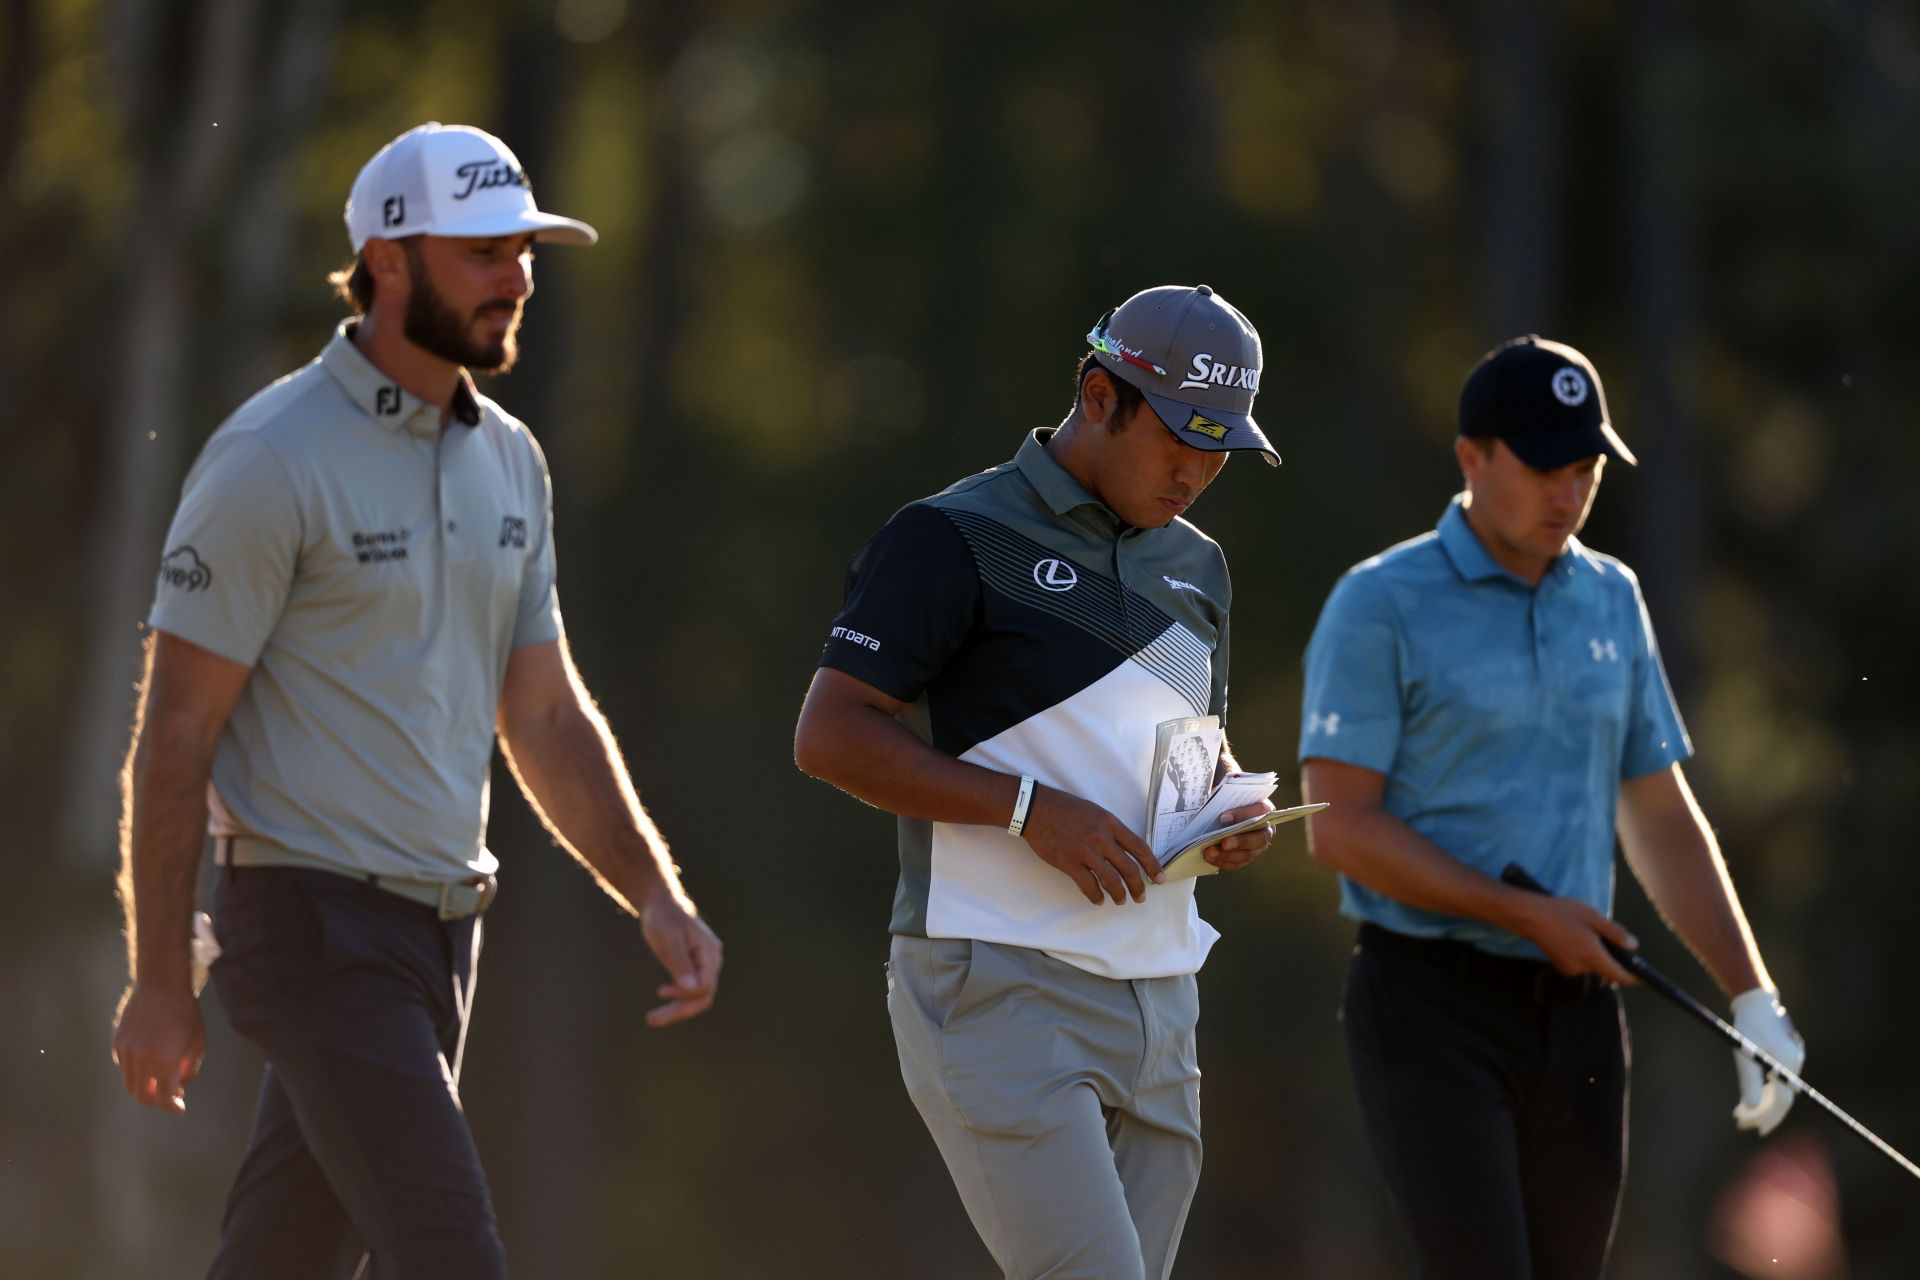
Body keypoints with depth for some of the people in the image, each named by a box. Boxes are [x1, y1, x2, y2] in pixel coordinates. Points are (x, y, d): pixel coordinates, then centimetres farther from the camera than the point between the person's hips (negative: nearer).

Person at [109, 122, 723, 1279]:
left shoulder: (508, 460, 12)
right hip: (316, 927, -8)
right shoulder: (273, 460, -12)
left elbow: (547, 719, 17)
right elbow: (175, 731, -11)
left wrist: (657, 895, 4)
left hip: (442, 927, 8)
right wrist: (160, 986, -12)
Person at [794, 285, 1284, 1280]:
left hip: (1155, 1002, 8)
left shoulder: (1193, 565, 18)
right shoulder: (953, 540, -7)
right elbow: (829, 737, -12)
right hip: (998, 995, -8)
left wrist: (1234, 813, 6)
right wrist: (1030, 808, -19)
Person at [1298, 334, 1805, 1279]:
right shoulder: (1380, 606, -6)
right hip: (1431, 1004, -6)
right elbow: (1339, 828, -10)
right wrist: (1527, 915, -15)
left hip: (1575, 1013, 6)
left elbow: (1662, 821, 16)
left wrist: (1754, 1000, 7)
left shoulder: (1611, 601, 12)